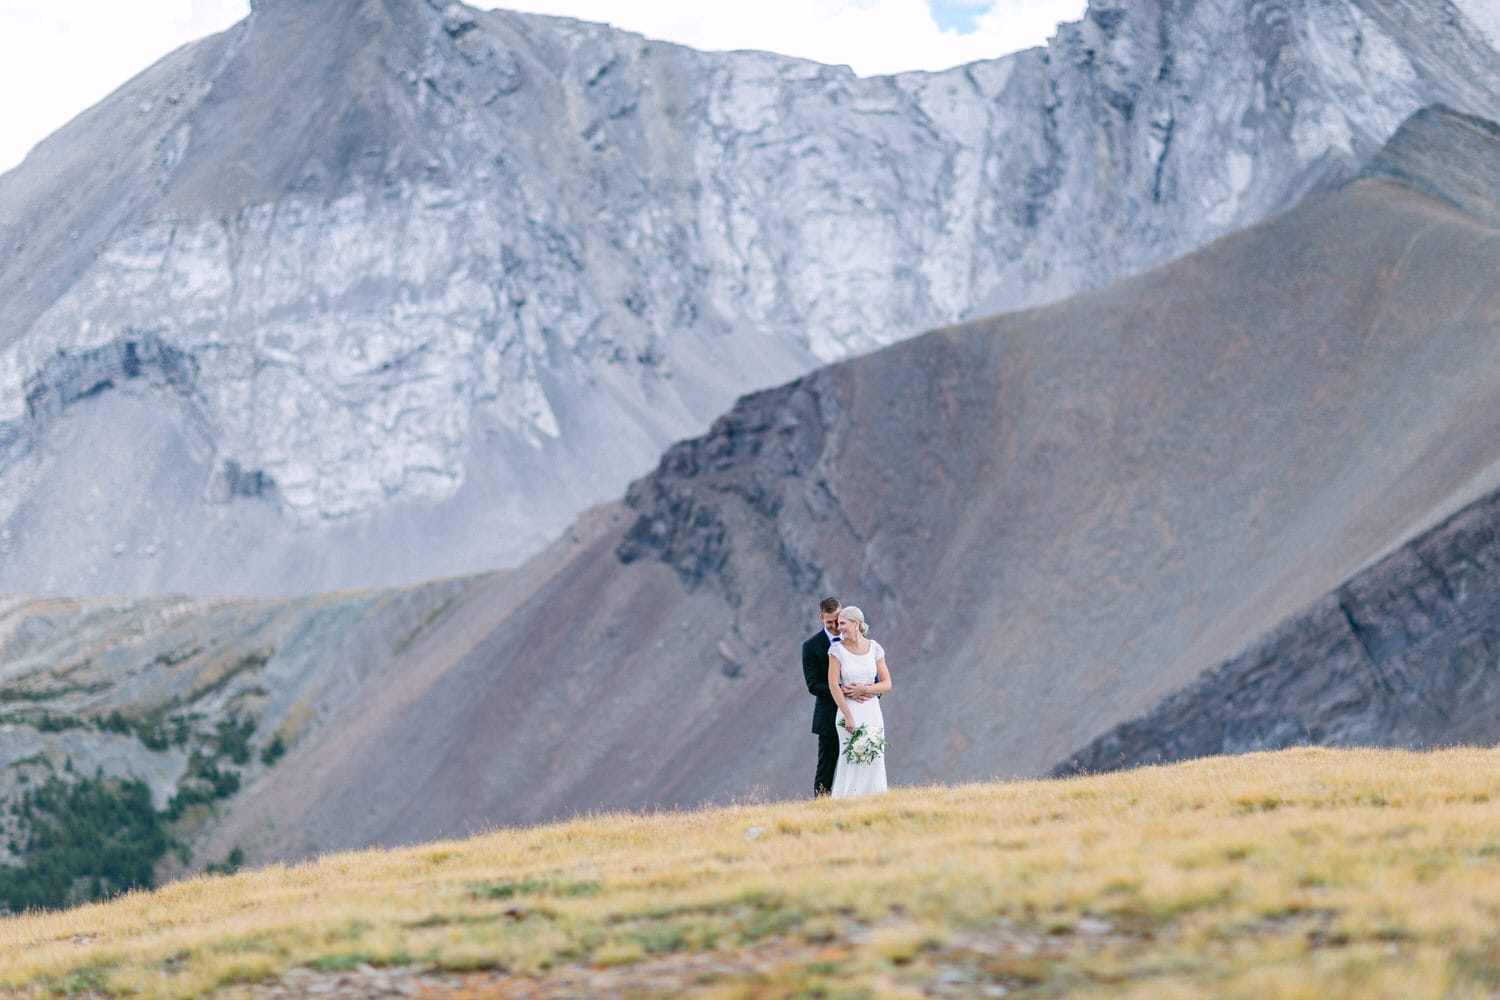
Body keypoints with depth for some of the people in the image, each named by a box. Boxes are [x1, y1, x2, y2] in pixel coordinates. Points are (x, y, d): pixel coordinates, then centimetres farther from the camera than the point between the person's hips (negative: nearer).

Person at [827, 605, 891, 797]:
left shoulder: (874, 648, 4)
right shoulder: (837, 649, -2)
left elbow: (887, 684, 6)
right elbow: (833, 685, -8)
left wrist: (863, 690, -11)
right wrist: (848, 716, -14)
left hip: (872, 712, 3)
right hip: (849, 711, -3)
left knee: (874, 764, 1)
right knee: (851, 764, -6)